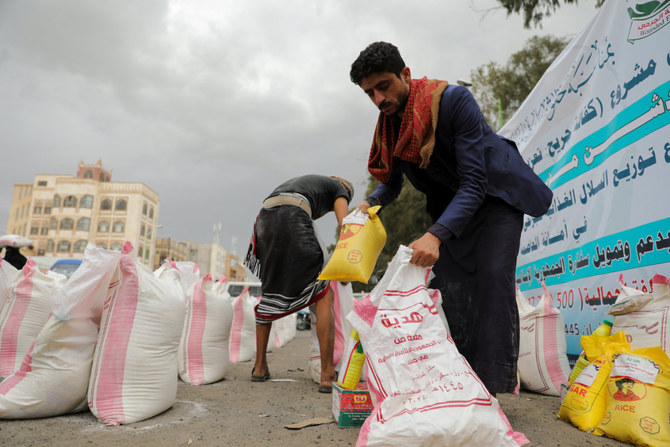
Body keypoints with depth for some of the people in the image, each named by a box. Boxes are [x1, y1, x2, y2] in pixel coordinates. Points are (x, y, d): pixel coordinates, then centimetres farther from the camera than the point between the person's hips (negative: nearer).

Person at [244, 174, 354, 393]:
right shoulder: (339, 188, 25)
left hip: (264, 219, 7)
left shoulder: (297, 183, 42)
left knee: (269, 295, 23)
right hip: (292, 221, -7)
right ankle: (327, 375, -2)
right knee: (324, 296, 1)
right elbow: (344, 226, 7)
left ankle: (260, 366, 28)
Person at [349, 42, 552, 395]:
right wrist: (371, 203, -15)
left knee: (492, 276, -20)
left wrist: (436, 235, -44)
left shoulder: (453, 100, -28)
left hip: (496, 194, -5)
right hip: (451, 204, 6)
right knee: (449, 283, -4)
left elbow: (474, 183, -32)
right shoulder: (389, 126, -7)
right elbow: (392, 183, 8)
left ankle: (492, 383, -15)